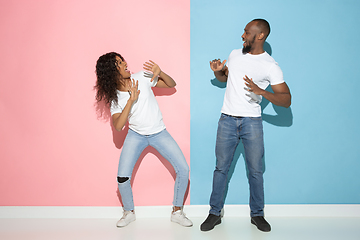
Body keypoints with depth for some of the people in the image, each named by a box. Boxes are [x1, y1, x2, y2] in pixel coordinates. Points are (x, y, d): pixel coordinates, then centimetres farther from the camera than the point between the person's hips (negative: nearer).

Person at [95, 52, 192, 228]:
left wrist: (159, 72, -20)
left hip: (159, 133, 1)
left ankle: (177, 212, 10)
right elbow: (118, 126, -21)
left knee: (183, 169, -10)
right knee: (122, 178, -13)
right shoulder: (114, 96, -7)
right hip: (136, 135, 0)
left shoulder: (142, 77, -7)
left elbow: (171, 84, 1)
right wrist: (131, 101, -29)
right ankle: (129, 213, 17)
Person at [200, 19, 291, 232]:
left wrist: (261, 91, -26)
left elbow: (286, 100, -10)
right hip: (227, 119, 3)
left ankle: (257, 214, 23)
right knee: (221, 168, 6)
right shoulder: (235, 54, 10)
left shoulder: (271, 66, -5)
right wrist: (217, 71, 4)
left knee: (256, 170, 4)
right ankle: (215, 213, 18)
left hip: (252, 121, -3)